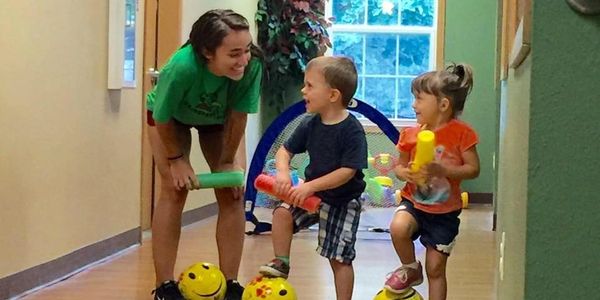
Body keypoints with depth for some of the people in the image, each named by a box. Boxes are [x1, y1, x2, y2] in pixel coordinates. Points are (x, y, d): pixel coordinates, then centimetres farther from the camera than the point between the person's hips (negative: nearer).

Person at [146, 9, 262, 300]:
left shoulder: (252, 66, -39)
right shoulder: (182, 67, -44)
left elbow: (238, 114, -23)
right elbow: (163, 118, -27)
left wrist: (228, 161, -15)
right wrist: (176, 159, -16)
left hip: (218, 118, 3)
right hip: (171, 116, -2)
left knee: (232, 193, -5)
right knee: (175, 190, -12)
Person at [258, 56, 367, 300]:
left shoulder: (352, 131, -22)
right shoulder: (310, 125, -5)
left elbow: (347, 172, -26)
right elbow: (285, 151, 2)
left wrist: (311, 186, -31)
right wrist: (283, 172, -21)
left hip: (343, 200, -5)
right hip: (312, 194, 5)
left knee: (340, 259, 0)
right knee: (282, 213, -18)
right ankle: (281, 263, -1)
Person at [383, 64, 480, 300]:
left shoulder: (461, 133, -12)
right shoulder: (411, 135, -3)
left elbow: (473, 169, -13)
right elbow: (400, 166, 8)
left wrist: (441, 169, -28)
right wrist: (405, 173, -17)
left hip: (445, 211, -2)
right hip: (413, 202, 2)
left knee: (436, 269, 5)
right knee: (398, 227, -31)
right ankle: (411, 269, -3)